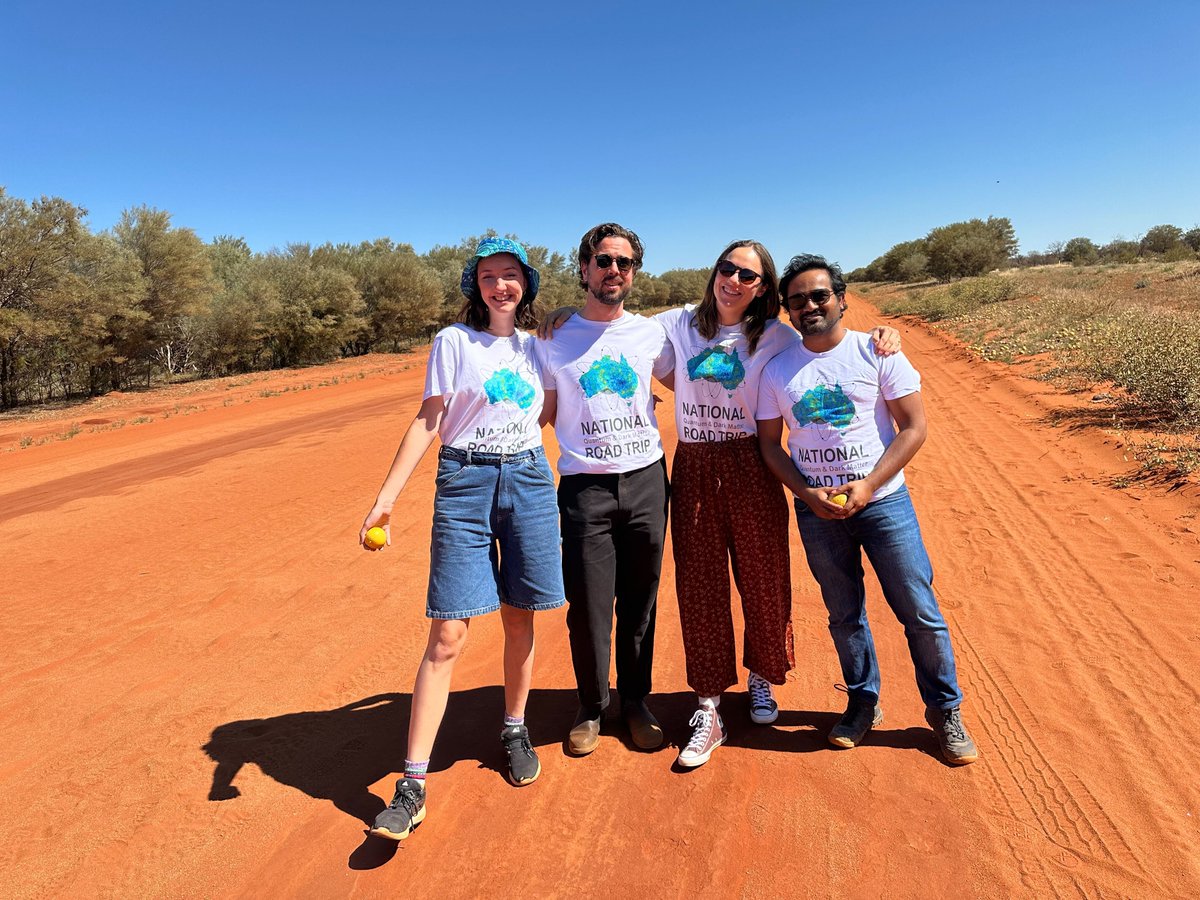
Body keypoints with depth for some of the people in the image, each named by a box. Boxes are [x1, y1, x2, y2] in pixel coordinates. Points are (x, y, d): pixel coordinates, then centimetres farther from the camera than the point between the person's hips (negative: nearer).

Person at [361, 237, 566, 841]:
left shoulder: (535, 346, 12)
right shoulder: (454, 341, 0)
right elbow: (428, 421, -4)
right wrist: (387, 495, -10)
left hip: (529, 481, 4)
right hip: (464, 483, -3)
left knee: (519, 621, 11)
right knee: (447, 635, -5)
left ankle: (514, 729, 34)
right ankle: (413, 782, 5)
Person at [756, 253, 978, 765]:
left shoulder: (877, 352, -4)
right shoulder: (777, 371, 2)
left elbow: (914, 427, -5)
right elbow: (769, 444, 5)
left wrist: (868, 485, -16)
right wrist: (808, 493, -10)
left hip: (883, 502, -2)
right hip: (816, 511, 2)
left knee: (920, 613, 4)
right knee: (844, 615, 14)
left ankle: (945, 710, 25)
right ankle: (863, 703, 34)